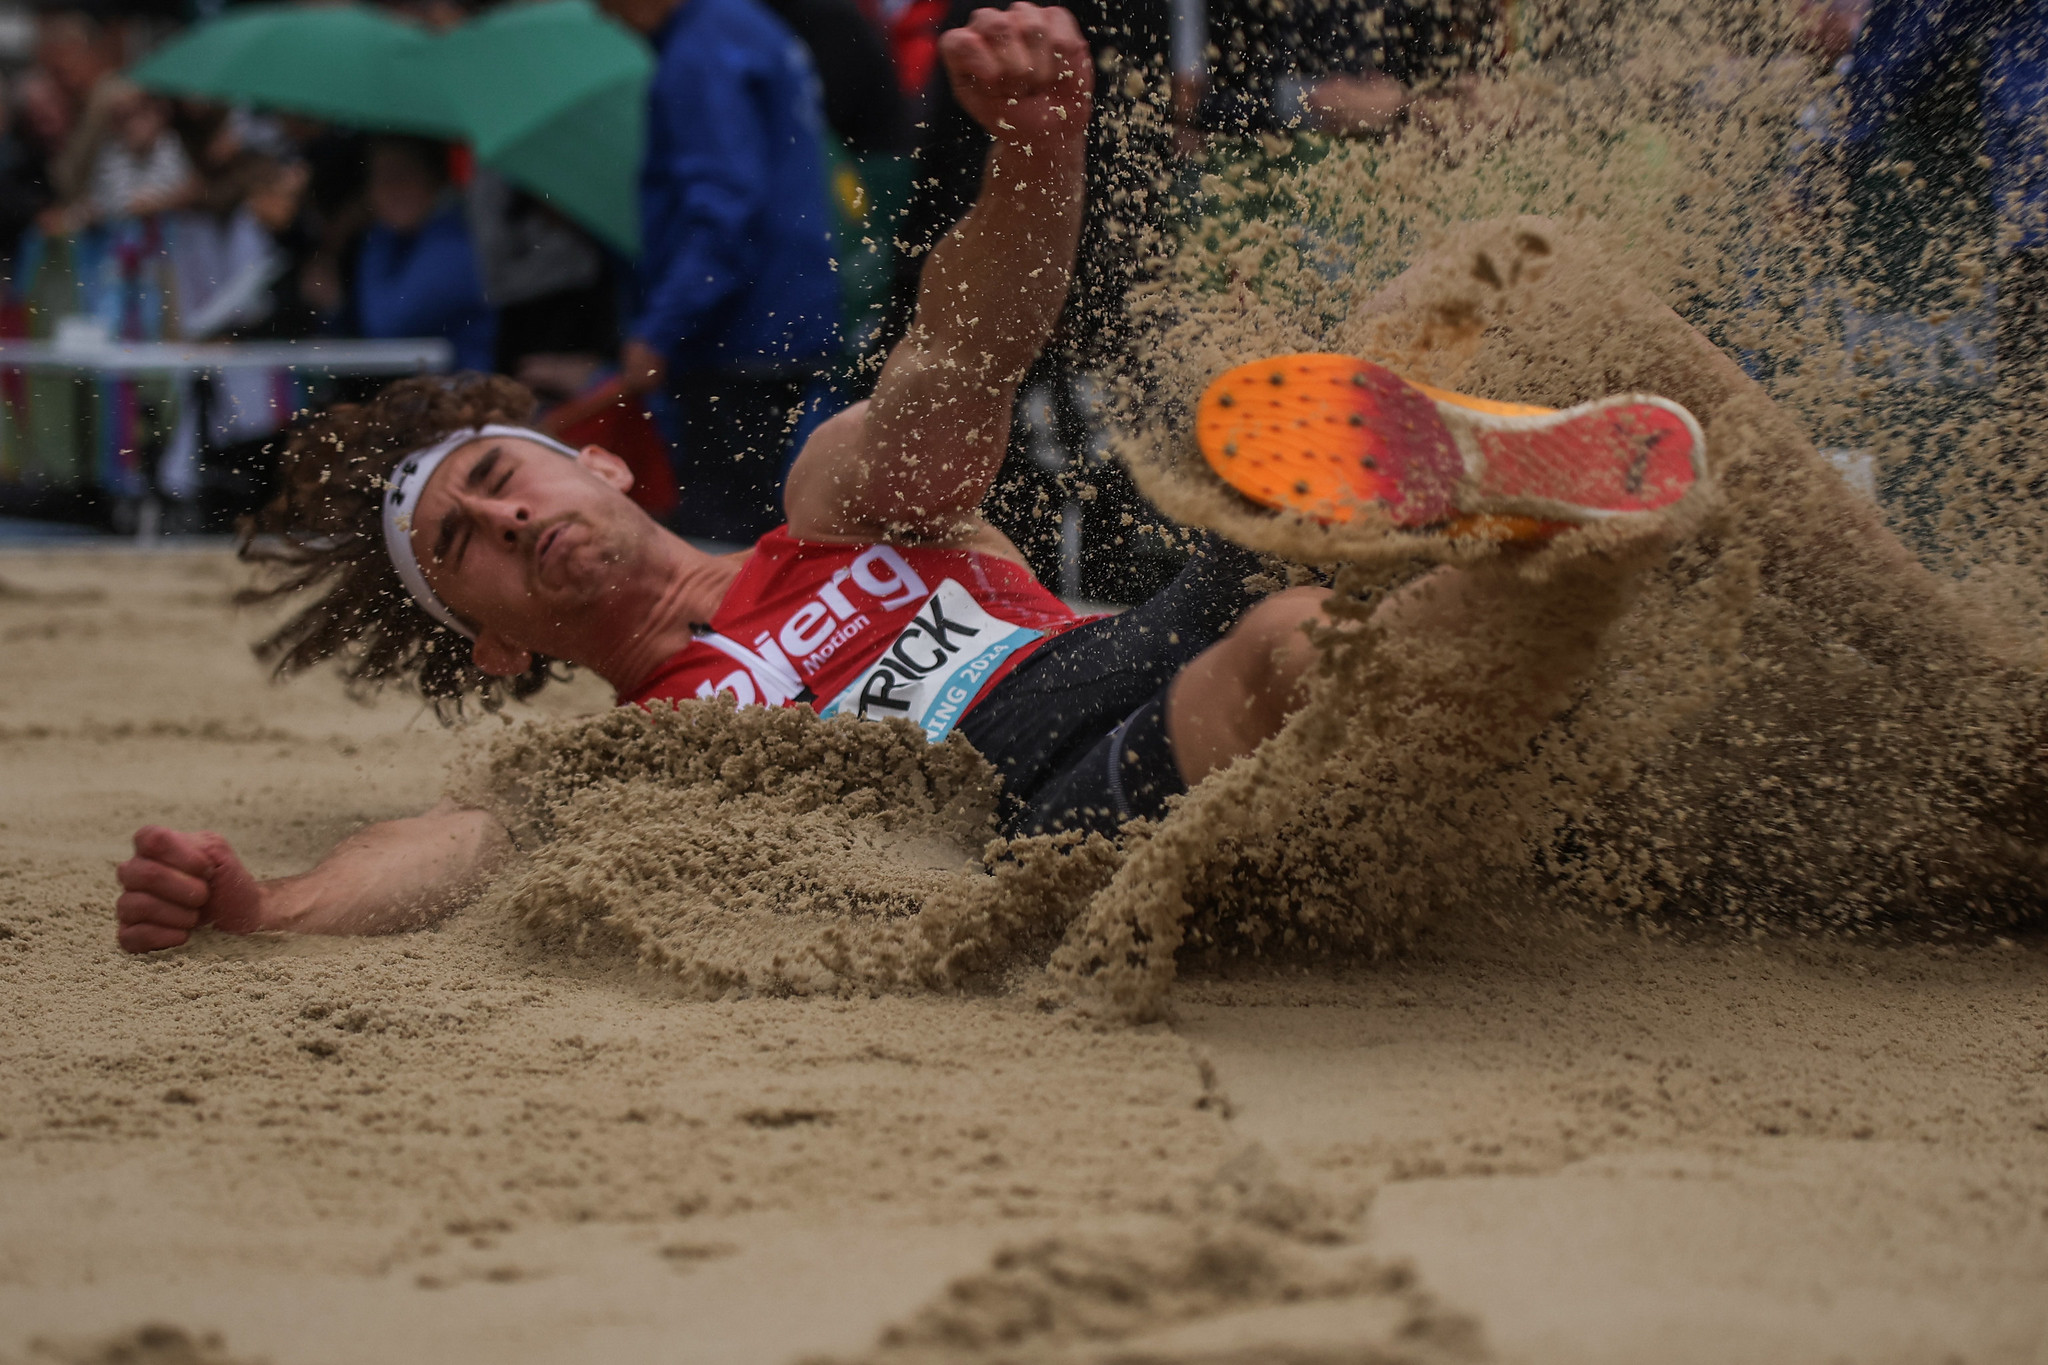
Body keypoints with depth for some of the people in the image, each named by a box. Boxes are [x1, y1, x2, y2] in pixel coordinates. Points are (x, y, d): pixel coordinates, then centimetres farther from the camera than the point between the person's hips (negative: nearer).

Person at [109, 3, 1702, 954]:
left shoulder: (846, 507, 33)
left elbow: (961, 361, 12)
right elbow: (463, 845, 2)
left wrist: (1038, 152, -11)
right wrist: (259, 904, -22)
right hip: (1053, 806, -5)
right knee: (1289, 655, -41)